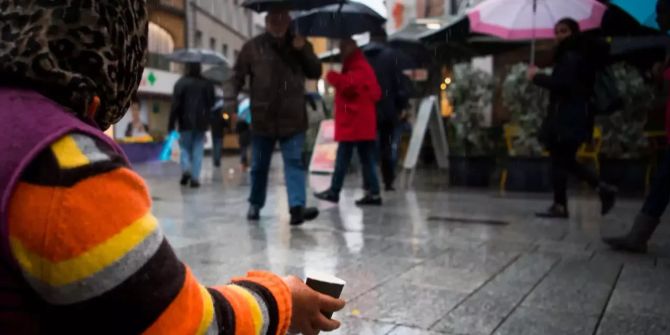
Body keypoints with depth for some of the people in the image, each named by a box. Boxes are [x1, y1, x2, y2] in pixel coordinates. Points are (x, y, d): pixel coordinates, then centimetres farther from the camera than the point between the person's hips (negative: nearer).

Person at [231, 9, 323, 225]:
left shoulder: (299, 45, 8)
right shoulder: (253, 47, 1)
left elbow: (316, 73, 5)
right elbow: (238, 76, 1)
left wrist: (304, 50, -10)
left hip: (292, 119, 1)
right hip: (263, 119, 0)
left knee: (295, 162, -9)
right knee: (259, 166, 12)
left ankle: (297, 207, -15)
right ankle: (255, 205, 30)